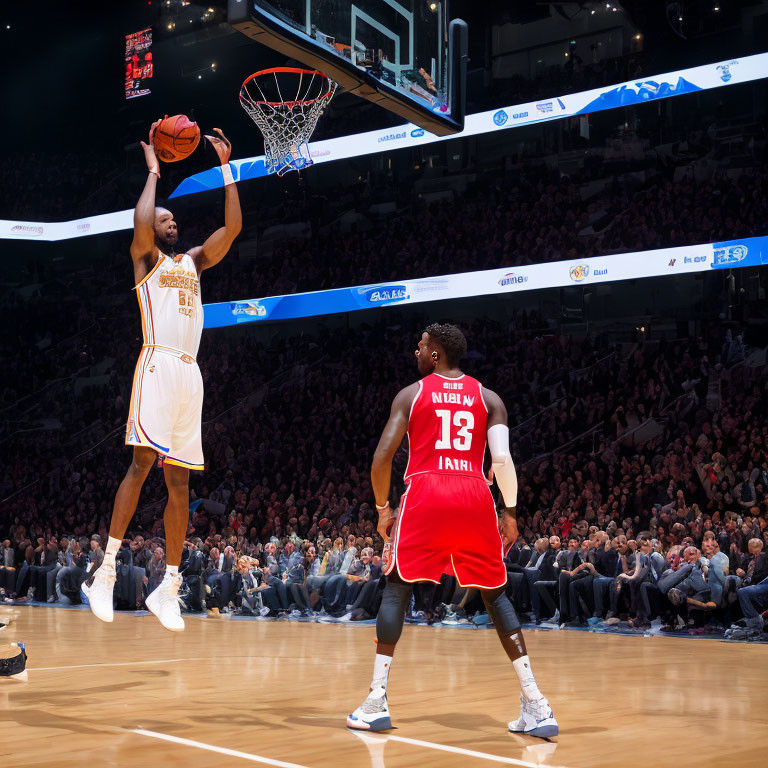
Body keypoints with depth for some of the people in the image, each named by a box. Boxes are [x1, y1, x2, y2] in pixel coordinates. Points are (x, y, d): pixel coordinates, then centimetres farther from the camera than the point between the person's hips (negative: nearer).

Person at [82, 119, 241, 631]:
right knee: (143, 461, -18)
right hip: (158, 364, -6)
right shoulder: (145, 257, 8)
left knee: (179, 480, 4)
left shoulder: (193, 261, 24)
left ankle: (168, 588, 7)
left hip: (190, 373, 6)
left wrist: (226, 168, 15)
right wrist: (153, 172, -2)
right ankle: (106, 570, -13)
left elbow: (232, 228, 15)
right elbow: (141, 224, -14)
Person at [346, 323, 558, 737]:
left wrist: (383, 508, 13)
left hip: (425, 492, -2)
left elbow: (382, 456, 2)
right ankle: (535, 703, 4)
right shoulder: (488, 399, 14)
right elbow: (502, 459, 0)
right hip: (475, 497, 2)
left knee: (397, 588, 10)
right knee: (494, 594, 12)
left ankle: (376, 701, 3)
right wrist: (510, 511, 9)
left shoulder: (411, 394, 10)